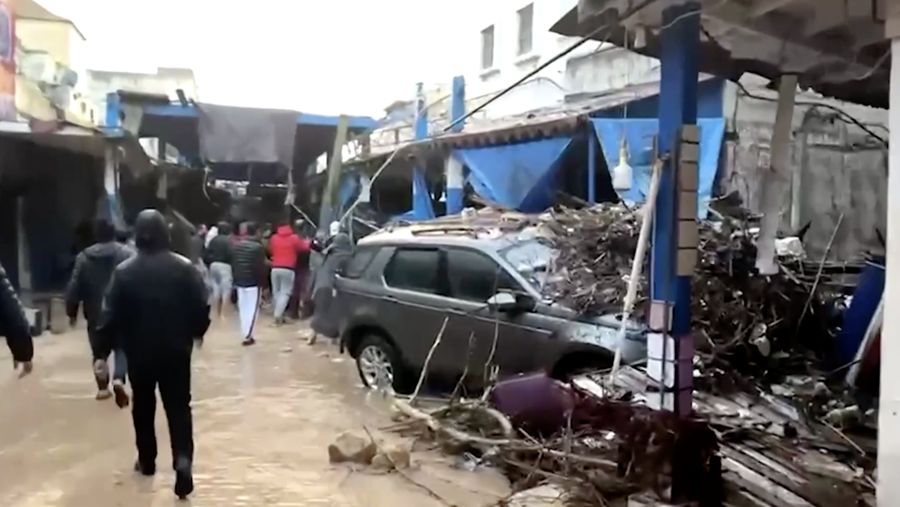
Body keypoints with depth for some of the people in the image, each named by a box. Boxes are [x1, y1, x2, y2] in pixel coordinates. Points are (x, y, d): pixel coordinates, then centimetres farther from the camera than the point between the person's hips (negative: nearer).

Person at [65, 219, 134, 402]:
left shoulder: (84, 257, 2)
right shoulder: (126, 254, -6)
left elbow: (74, 287, 2)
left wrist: (72, 311, 10)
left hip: (95, 313, 2)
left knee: (99, 350, 17)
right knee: (122, 347, 7)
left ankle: (103, 387, 19)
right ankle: (119, 380, -15)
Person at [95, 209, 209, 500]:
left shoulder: (124, 271, -7)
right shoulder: (184, 267, -7)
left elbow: (111, 316, -7)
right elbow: (201, 309, -5)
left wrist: (104, 349, 2)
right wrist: (196, 333, 14)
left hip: (139, 352, 1)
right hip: (176, 351, 0)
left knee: (143, 407, 19)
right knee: (179, 407, 6)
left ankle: (147, 461, 30)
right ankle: (183, 460, -12)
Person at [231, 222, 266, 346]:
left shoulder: (238, 245, 7)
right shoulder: (258, 247, -13)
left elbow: (233, 263, 10)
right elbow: (260, 267, -14)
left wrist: (236, 277, 17)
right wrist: (262, 280, -3)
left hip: (239, 281, 6)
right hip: (253, 282, -6)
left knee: (242, 308, 14)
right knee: (252, 308, -2)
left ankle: (245, 333, 17)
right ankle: (248, 336, -6)